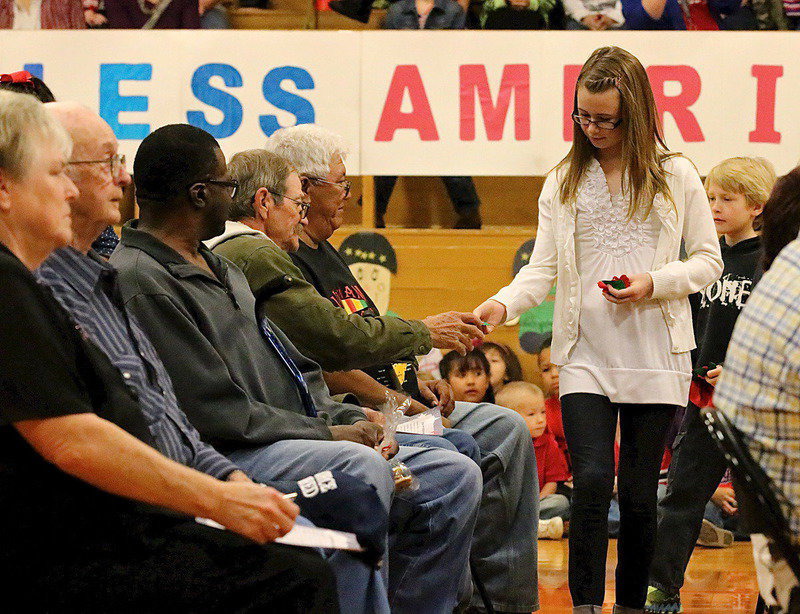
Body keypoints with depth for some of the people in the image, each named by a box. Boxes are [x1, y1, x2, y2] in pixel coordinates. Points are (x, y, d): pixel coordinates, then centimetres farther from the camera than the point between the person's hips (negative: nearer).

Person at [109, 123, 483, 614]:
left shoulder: (221, 270, 23)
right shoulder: (138, 281, -11)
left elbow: (296, 370, 24)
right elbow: (215, 412, -17)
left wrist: (348, 419, 5)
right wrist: (327, 434, -12)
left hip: (299, 440, 10)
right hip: (227, 458, -10)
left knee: (455, 477, 0)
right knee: (360, 467, -35)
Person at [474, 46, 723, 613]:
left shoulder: (675, 177, 4)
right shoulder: (563, 183, 8)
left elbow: (708, 262, 7)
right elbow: (543, 268, 4)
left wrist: (655, 283, -10)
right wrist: (504, 303, -15)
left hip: (655, 354, 0)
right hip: (585, 354, 0)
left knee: (639, 491, 4)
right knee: (592, 479, -14)